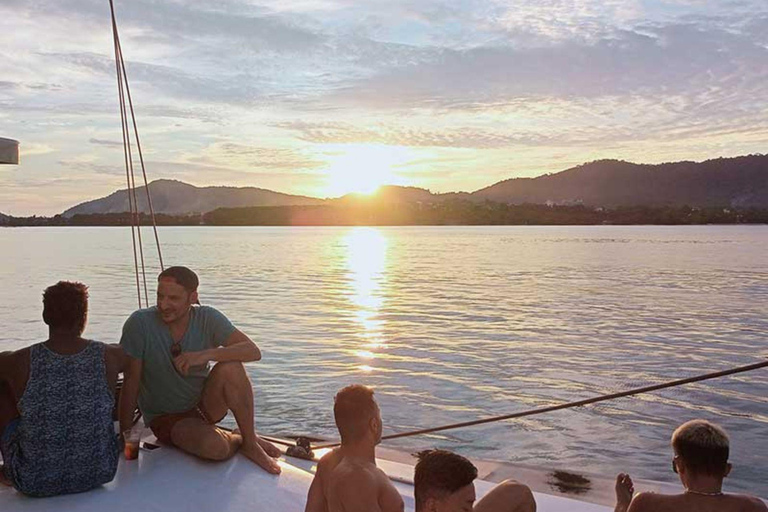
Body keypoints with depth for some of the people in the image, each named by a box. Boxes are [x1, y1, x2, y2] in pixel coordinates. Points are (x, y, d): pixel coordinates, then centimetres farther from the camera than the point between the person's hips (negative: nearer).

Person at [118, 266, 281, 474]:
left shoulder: (207, 318, -12)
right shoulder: (140, 323, -18)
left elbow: (253, 351, -21)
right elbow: (131, 382, -14)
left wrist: (206, 354, -35)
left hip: (205, 404, 3)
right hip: (167, 417, -2)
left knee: (230, 367, -30)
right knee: (214, 447, -34)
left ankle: (251, 442, -12)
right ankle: (238, 439, 3)